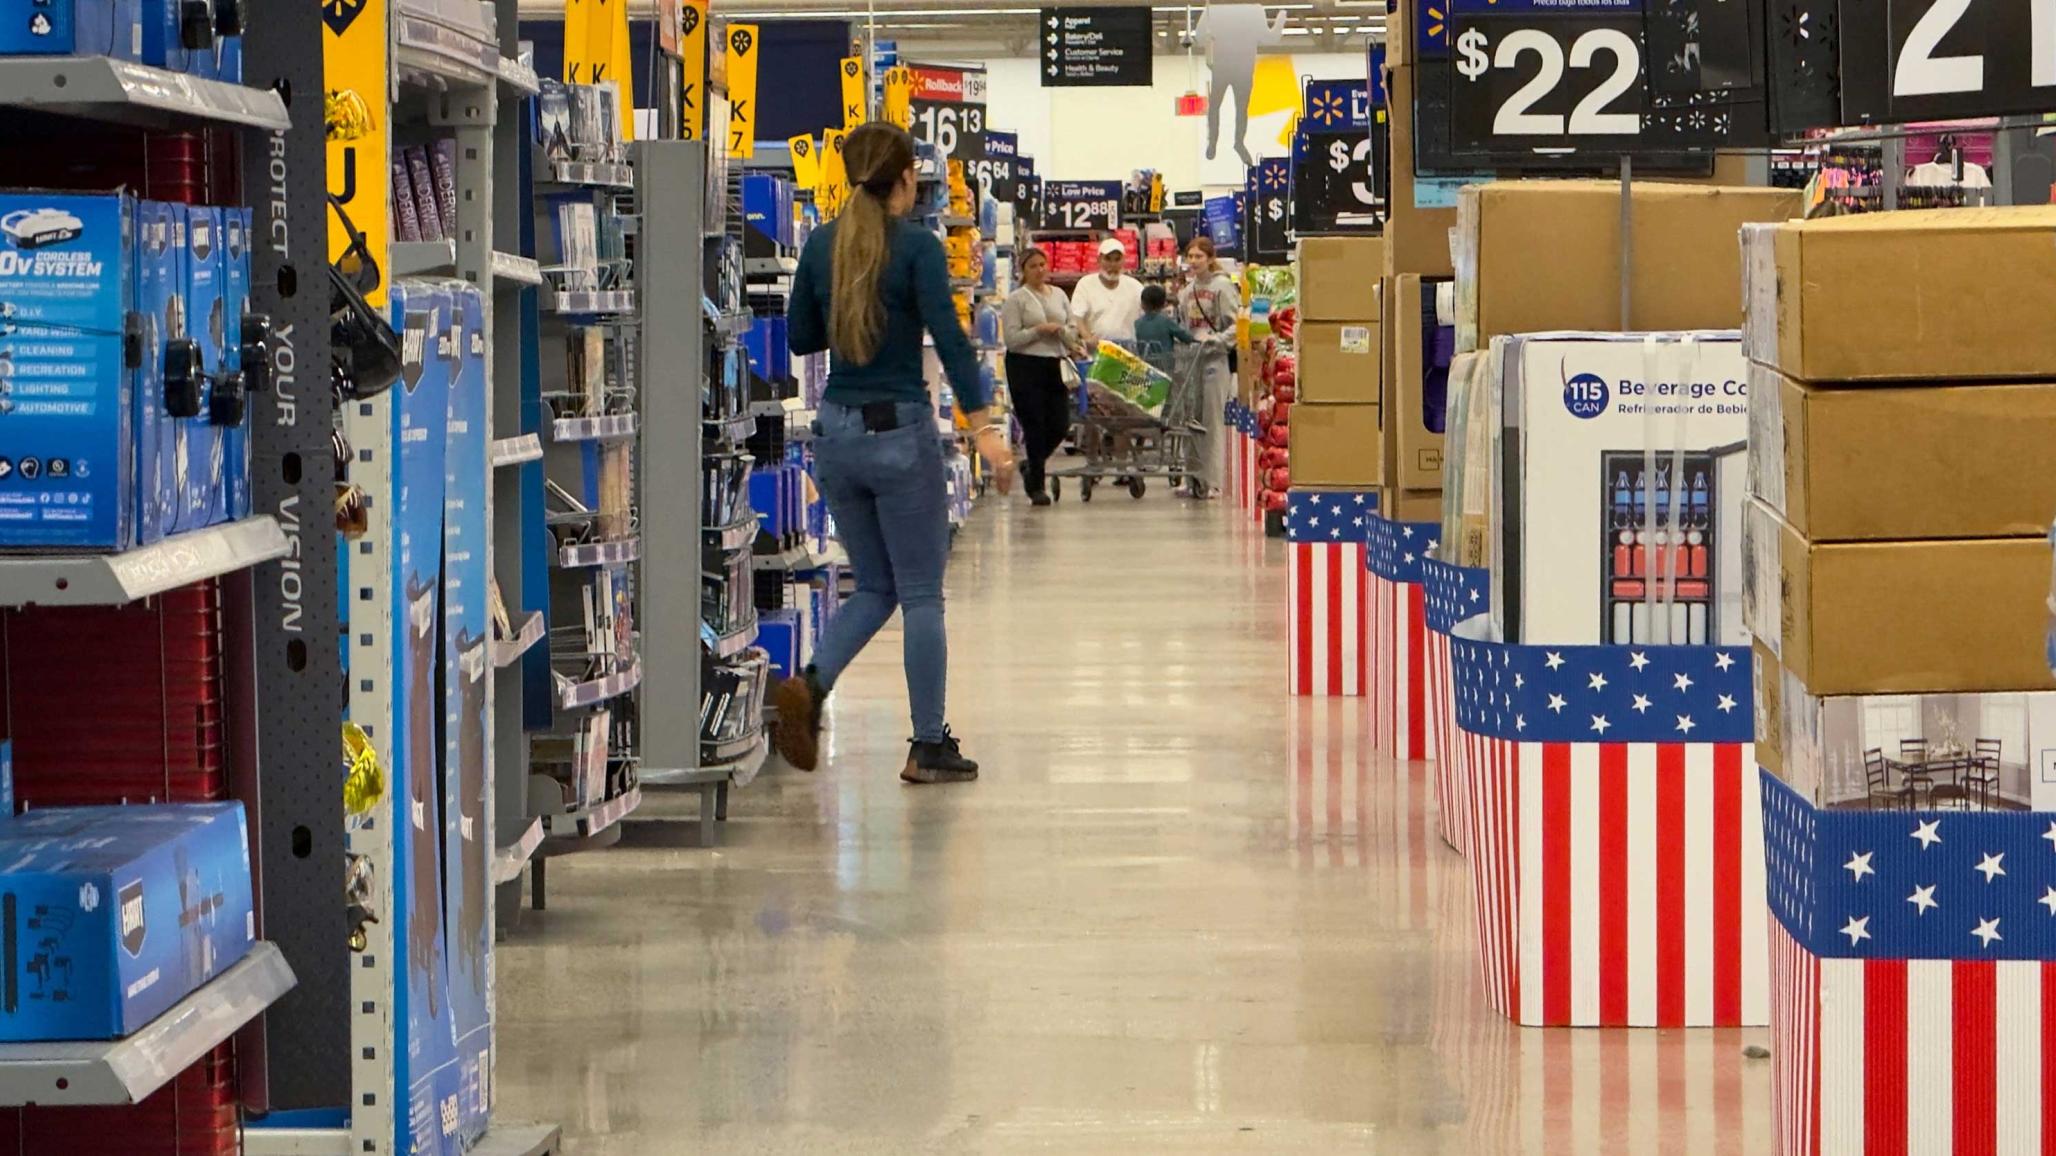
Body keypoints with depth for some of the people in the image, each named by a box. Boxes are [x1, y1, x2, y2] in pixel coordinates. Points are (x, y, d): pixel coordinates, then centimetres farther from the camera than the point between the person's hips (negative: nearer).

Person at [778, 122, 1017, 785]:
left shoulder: (822, 245, 5)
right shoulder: (916, 246, -11)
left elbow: (801, 337, 13)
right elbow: (949, 337, -19)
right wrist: (985, 428, -21)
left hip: (836, 431, 5)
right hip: (900, 431, -5)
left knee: (875, 586, 17)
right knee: (921, 593, 3)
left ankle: (811, 685, -7)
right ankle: (929, 748, 5)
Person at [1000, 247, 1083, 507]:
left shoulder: (1059, 295, 13)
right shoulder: (1016, 299, -3)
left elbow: (1073, 330, 13)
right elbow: (1011, 338, -10)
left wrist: (1060, 330, -8)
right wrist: (1039, 330, -17)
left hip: (1055, 366, 5)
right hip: (1025, 367, -5)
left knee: (1060, 425, 3)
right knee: (1035, 425, -4)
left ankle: (1032, 464, 29)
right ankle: (1037, 486, 4)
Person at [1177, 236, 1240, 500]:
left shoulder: (1222, 286, -5)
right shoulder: (1187, 290, 15)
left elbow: (1236, 326, -10)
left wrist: (1214, 340, -20)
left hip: (1215, 359, -7)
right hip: (1190, 358, 7)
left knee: (1212, 421, -5)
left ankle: (1212, 482, -3)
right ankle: (1194, 479, 13)